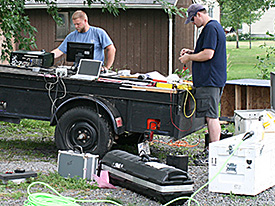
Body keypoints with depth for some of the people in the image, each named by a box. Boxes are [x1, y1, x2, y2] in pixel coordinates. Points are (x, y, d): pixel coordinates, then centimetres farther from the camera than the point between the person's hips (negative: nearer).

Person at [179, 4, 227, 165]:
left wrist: (189, 58, -8)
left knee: (211, 117, -9)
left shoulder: (210, 28, -14)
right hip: (216, 79, 11)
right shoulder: (216, 26, 19)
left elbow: (208, 54, -22)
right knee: (213, 117, 14)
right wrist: (191, 52, 17)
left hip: (209, 80, -11)